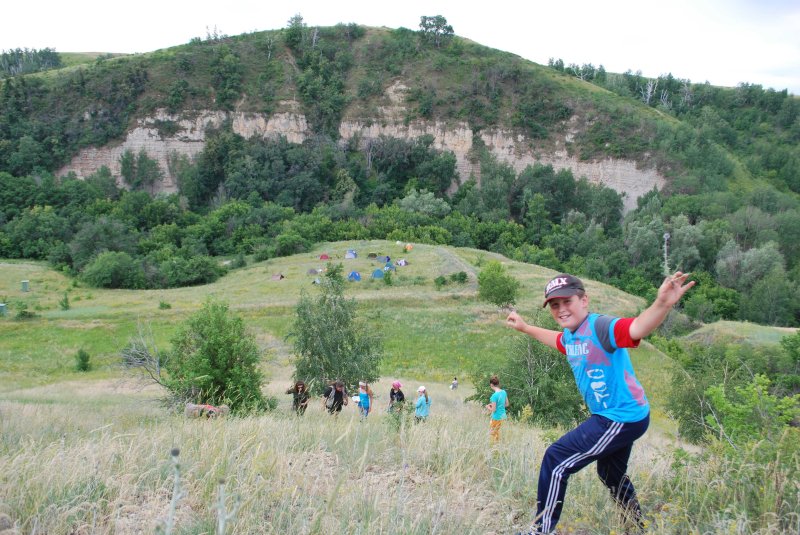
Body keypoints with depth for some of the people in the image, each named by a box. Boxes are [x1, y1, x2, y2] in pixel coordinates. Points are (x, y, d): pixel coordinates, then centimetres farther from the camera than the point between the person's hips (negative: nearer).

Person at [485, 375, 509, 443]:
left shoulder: (494, 395, -24)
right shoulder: (504, 392, -2)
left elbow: (493, 409, -20)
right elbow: (507, 404, 10)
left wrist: (488, 408, 0)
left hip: (496, 417, -7)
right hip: (503, 416, 7)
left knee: (492, 434, 11)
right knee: (497, 430, 27)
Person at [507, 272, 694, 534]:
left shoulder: (600, 327, -23)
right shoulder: (570, 335, 4)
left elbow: (636, 328, -44)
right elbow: (558, 339, 31)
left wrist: (662, 304, -63)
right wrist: (525, 327, 41)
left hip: (621, 419, -10)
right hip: (610, 417, 10)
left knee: (555, 461, -7)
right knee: (611, 474, 29)